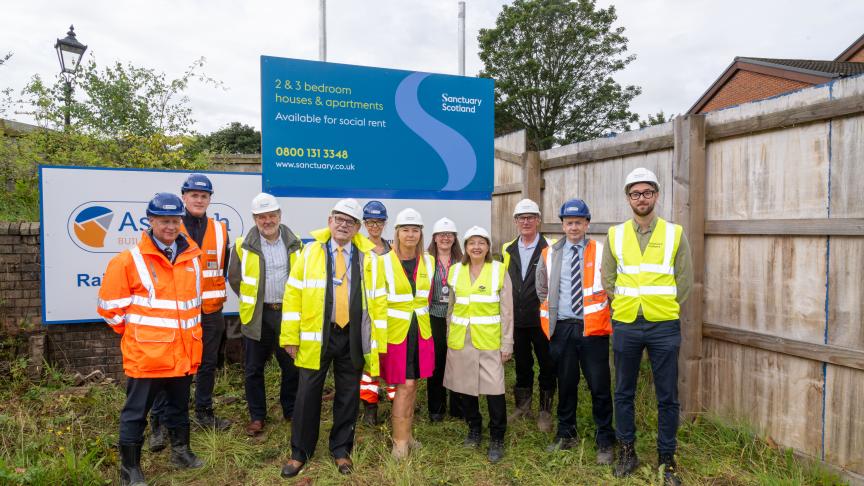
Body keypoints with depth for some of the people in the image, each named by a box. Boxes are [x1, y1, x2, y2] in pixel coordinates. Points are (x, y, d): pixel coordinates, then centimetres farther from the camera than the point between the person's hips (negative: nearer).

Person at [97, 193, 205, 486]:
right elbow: (109, 306, -8)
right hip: (146, 354, -5)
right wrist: (134, 332, 0)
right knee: (136, 412, 8)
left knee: (179, 406, 20)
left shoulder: (191, 257, 5)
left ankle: (181, 452, 37)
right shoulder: (130, 260, -12)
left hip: (183, 353, 5)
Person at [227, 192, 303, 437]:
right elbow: (234, 279, 9)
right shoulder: (244, 246, -3)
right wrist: (251, 301, 10)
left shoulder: (294, 244, 1)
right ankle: (257, 416, 24)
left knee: (292, 367, 10)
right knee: (254, 369, 8)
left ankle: (291, 412, 28)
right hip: (257, 316, -1)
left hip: (289, 313, 1)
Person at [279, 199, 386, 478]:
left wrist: (377, 341, 0)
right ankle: (300, 452, 25)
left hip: (354, 338, 1)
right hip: (316, 336, -1)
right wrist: (290, 336, -4)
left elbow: (379, 300, 4)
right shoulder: (310, 251, 2)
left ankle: (341, 449, 30)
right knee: (308, 394, 6)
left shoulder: (369, 257, 4)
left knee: (348, 396, 11)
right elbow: (293, 293, 1)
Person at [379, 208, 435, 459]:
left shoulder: (428, 262, 5)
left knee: (412, 383, 12)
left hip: (421, 331, 4)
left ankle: (405, 433, 27)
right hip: (395, 331, -4)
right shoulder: (385, 262, -8)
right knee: (405, 385, -4)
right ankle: (400, 439, 11)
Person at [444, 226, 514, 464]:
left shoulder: (499, 270, -3)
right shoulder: (455, 271, 6)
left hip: (489, 340, -3)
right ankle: (474, 428, 33)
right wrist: (449, 338, 12)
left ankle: (497, 439, 14)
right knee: (465, 386, 11)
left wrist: (507, 344, -4)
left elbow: (507, 311, -2)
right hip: (460, 339, 3)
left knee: (494, 388, -5)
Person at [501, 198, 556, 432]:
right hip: (517, 319, 4)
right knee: (522, 364, 16)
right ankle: (523, 407, 31)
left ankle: (545, 412, 22)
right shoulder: (508, 250, 9)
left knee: (547, 366, 7)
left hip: (542, 318, -4)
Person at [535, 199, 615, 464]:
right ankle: (566, 434, 30)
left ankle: (605, 442, 19)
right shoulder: (550, 254, 7)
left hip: (592, 327, -2)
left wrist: (604, 313, 1)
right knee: (566, 384, 13)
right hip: (561, 328, 3)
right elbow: (542, 289, 18)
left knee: (599, 386, 2)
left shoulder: (601, 252, -1)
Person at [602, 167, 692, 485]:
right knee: (624, 393, 11)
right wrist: (626, 305, 4)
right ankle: (627, 452, 27)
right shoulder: (615, 235, 3)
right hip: (625, 325, 1)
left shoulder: (675, 234, 1)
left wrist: (663, 307, 3)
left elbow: (685, 280, 4)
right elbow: (607, 279, 8)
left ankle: (667, 460, 23)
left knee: (667, 397, 7)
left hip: (664, 326, -1)